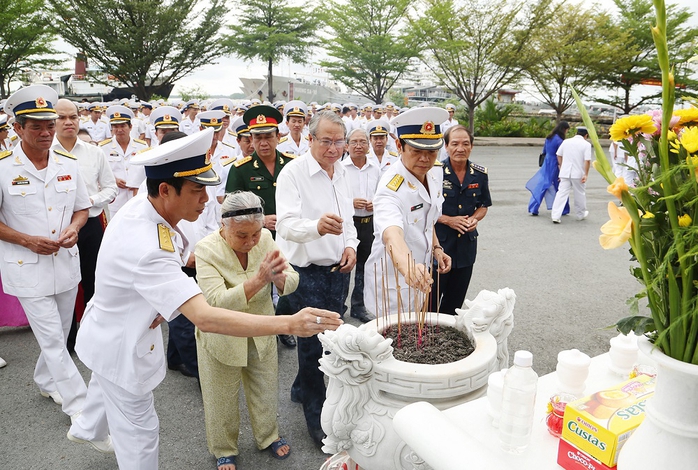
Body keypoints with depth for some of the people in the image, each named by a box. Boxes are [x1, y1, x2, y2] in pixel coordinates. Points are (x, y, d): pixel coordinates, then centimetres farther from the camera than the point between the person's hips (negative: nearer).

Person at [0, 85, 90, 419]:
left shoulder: (68, 164, 2)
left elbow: (82, 208, 11)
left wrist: (73, 228, -10)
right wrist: (28, 241, -17)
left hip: (66, 263, 5)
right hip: (28, 267, -4)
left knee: (59, 334, 19)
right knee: (52, 338, -1)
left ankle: (46, 381, 42)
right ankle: (78, 404, 9)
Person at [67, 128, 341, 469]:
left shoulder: (138, 205, -16)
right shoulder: (148, 249, -44)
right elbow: (205, 318, -52)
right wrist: (289, 324, -54)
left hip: (112, 330, 9)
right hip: (120, 347, -9)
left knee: (107, 385, 36)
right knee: (139, 432, 10)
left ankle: (86, 429, 67)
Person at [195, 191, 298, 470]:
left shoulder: (265, 239, -12)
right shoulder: (207, 250, -24)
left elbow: (291, 282, -13)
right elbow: (217, 302, -33)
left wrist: (278, 277, -37)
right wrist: (258, 280, -46)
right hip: (222, 339, -3)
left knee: (265, 390, 21)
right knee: (222, 398, 17)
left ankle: (268, 436, 48)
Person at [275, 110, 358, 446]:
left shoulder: (341, 172, 8)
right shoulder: (293, 173, -14)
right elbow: (286, 224, -26)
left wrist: (350, 245, 0)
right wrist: (317, 226, -46)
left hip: (338, 269, 7)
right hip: (307, 271, -7)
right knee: (314, 341, 3)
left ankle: (301, 389, 42)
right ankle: (315, 414, 24)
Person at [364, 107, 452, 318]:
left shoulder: (435, 174, -4)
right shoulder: (391, 189, -30)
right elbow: (392, 236, -49)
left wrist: (436, 248, 2)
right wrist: (408, 268, -66)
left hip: (420, 278, 8)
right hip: (393, 286, -7)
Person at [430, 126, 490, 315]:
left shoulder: (480, 174, 2)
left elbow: (483, 206, 14)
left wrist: (474, 218, -7)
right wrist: (448, 220, -18)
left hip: (466, 244, 5)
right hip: (439, 243, -4)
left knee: (455, 299, 17)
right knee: (432, 299, 0)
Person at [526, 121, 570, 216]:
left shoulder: (548, 138, 4)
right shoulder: (560, 141, -18)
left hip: (546, 165, 6)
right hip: (555, 167, -6)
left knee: (540, 186, 8)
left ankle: (533, 209, 3)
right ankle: (563, 210, 20)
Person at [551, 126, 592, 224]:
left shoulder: (566, 142, 7)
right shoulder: (586, 144, -5)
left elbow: (559, 155, 12)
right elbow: (587, 161, -12)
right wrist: (586, 174, -7)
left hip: (565, 173, 2)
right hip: (578, 174, -2)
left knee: (561, 193, -1)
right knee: (580, 194, 15)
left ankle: (555, 216, -11)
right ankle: (581, 214, 31)